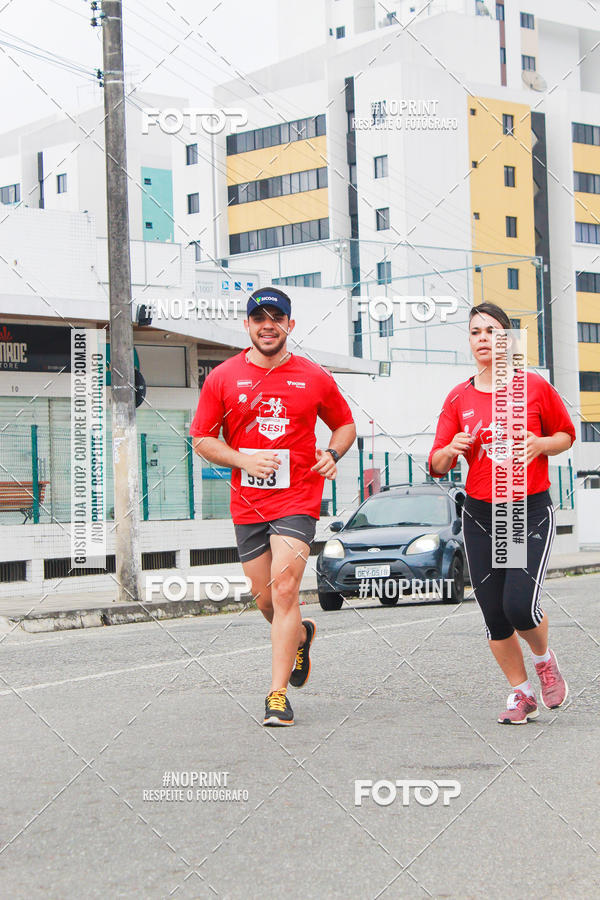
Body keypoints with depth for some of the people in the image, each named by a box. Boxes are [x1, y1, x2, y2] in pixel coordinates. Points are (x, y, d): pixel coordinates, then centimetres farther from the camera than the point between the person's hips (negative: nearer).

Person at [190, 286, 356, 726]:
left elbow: (345, 424, 17)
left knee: (284, 587, -16)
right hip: (247, 504, 2)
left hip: (298, 499, -2)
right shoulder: (223, 378, 4)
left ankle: (278, 694, -13)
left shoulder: (315, 378, 4)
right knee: (266, 598, 10)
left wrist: (332, 454, -3)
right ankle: (301, 636, 44)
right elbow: (202, 440, 6)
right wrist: (244, 460, -11)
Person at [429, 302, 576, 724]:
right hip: (480, 514, 3)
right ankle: (520, 693, 21)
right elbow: (437, 465, 7)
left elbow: (566, 435, 10)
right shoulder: (458, 399, 5)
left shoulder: (534, 385, -1)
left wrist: (540, 444, -11)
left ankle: (544, 657, 17)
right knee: (494, 614, 2)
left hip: (532, 510, -3)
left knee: (520, 605, -16)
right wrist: (451, 450, -16)